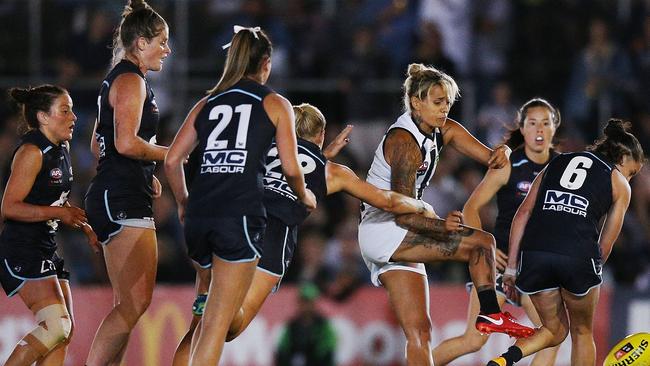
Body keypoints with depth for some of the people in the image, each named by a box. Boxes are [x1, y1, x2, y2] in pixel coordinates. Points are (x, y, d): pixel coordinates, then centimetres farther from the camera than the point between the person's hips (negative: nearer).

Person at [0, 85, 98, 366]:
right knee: (56, 326, -20)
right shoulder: (32, 152, -14)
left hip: (46, 248, 10)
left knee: (64, 331, 4)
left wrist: (85, 227, 17)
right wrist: (58, 213, -22)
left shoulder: (62, 148, 13)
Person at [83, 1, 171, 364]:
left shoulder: (118, 79, 21)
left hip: (113, 196, 11)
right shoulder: (131, 80, -10)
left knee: (128, 305, 9)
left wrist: (146, 173, 21)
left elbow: (98, 145, 27)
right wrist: (169, 154, -8)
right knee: (136, 302, -16)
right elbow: (126, 142, -22)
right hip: (124, 199, -11)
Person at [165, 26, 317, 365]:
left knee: (212, 313, 27)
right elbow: (291, 169, 3)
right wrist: (304, 196, 24)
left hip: (198, 216, 4)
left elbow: (172, 161, 12)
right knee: (217, 323, -6)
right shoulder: (275, 104, 9)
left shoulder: (207, 103, 18)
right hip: (241, 216, -4)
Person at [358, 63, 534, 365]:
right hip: (382, 230, -9)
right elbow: (404, 214, -21)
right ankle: (491, 316, -9)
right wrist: (441, 226, -37)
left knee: (419, 332, 2)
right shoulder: (404, 142, -19)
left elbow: (489, 156, 4)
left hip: (399, 238, 9)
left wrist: (501, 153, -20)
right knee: (481, 242, -17)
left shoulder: (444, 131, 6)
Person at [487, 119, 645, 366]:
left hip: (533, 252, 3)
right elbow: (606, 243, 14)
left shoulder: (557, 163, 25)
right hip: (579, 256, -3)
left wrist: (511, 268, 15)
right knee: (582, 332, 21)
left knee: (555, 330, 21)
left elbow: (523, 214, 16)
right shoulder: (620, 185, 16)